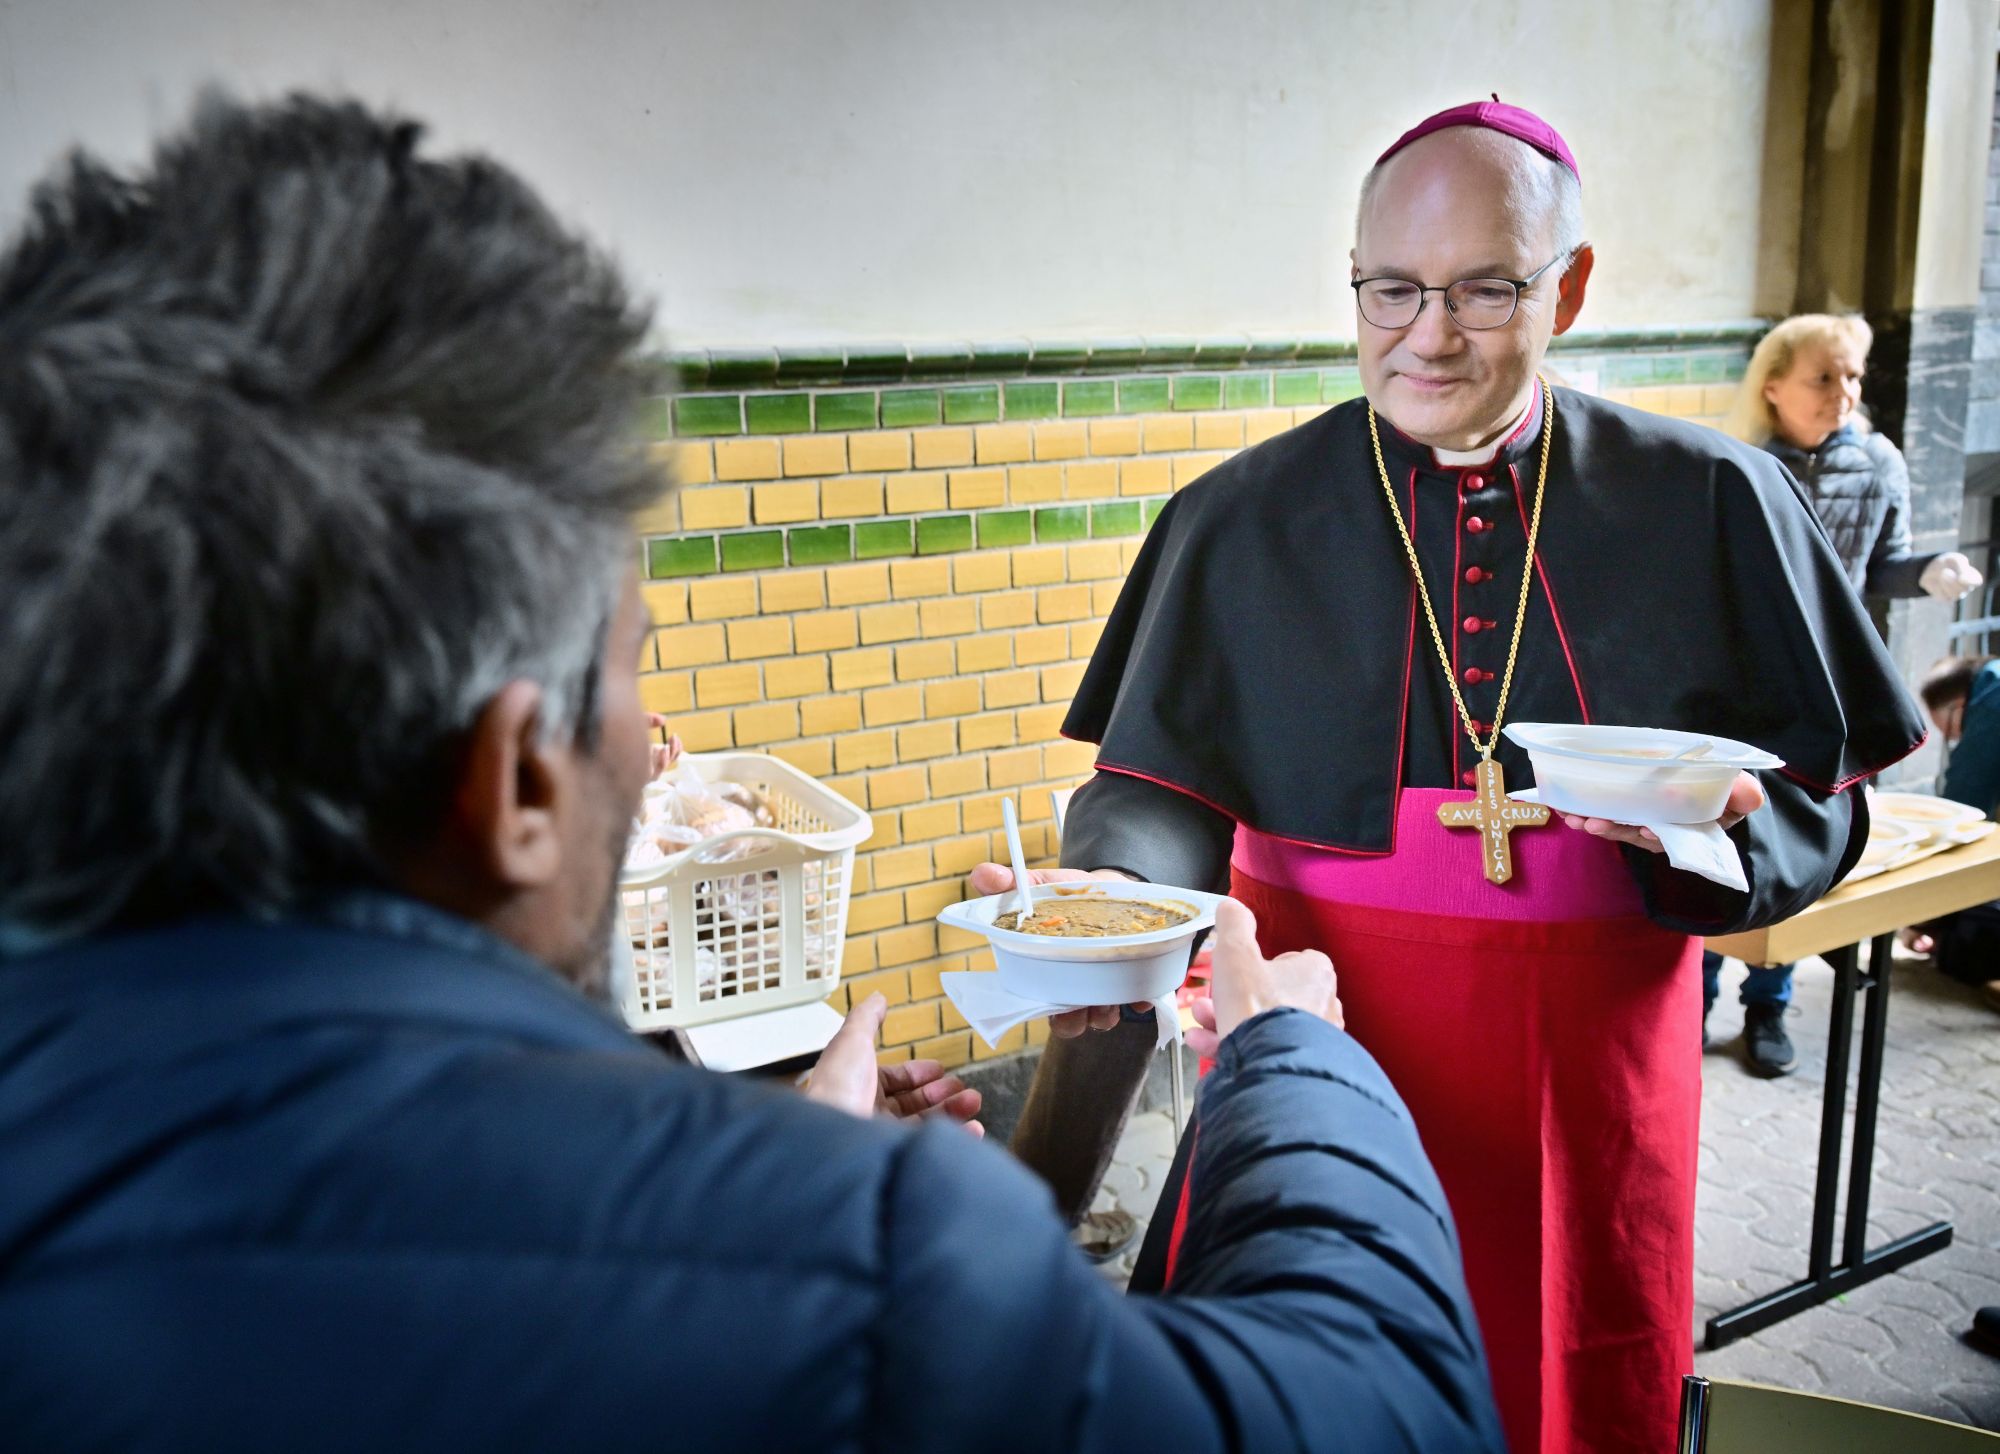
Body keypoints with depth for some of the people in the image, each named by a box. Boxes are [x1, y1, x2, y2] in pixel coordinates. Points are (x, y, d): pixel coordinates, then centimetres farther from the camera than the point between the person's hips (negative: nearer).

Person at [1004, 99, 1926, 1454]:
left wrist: (1713, 826, -19)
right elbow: (1165, 786, -4)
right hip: (1321, 1047, 0)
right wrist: (1108, 906, -25)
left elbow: (1822, 797, 3)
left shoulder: (1711, 504, 0)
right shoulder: (1245, 518, -1)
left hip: (1591, 1064, 1)